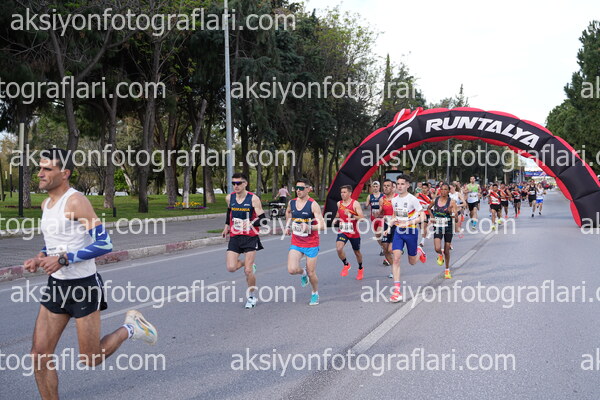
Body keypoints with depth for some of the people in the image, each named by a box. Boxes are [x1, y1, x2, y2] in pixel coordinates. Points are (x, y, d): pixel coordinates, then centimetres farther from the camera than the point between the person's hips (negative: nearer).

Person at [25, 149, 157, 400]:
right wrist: (40, 258, 5)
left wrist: (63, 258, -25)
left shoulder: (76, 201, -16)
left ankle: (130, 328, 28)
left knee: (90, 360, 4)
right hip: (56, 285, 8)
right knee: (40, 355, 2)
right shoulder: (46, 204, 9)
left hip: (83, 285, -7)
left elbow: (104, 244, -21)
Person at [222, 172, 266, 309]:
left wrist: (252, 223, -27)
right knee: (231, 268, -11)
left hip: (250, 237, -4)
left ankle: (251, 297, 16)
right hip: (234, 237, 4)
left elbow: (263, 219, -11)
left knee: (248, 271, -5)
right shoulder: (229, 198, 3)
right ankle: (248, 265, 23)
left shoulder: (253, 199, -11)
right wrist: (227, 225, 26)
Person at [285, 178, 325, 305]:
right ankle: (302, 273, 20)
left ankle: (315, 293, 33)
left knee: (311, 273, 4)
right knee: (292, 269, -16)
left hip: (311, 244, -3)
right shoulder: (291, 203, 1)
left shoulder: (313, 205, -15)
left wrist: (309, 228, -35)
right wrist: (288, 226, 21)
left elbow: (322, 225, -22)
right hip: (296, 243, 4)